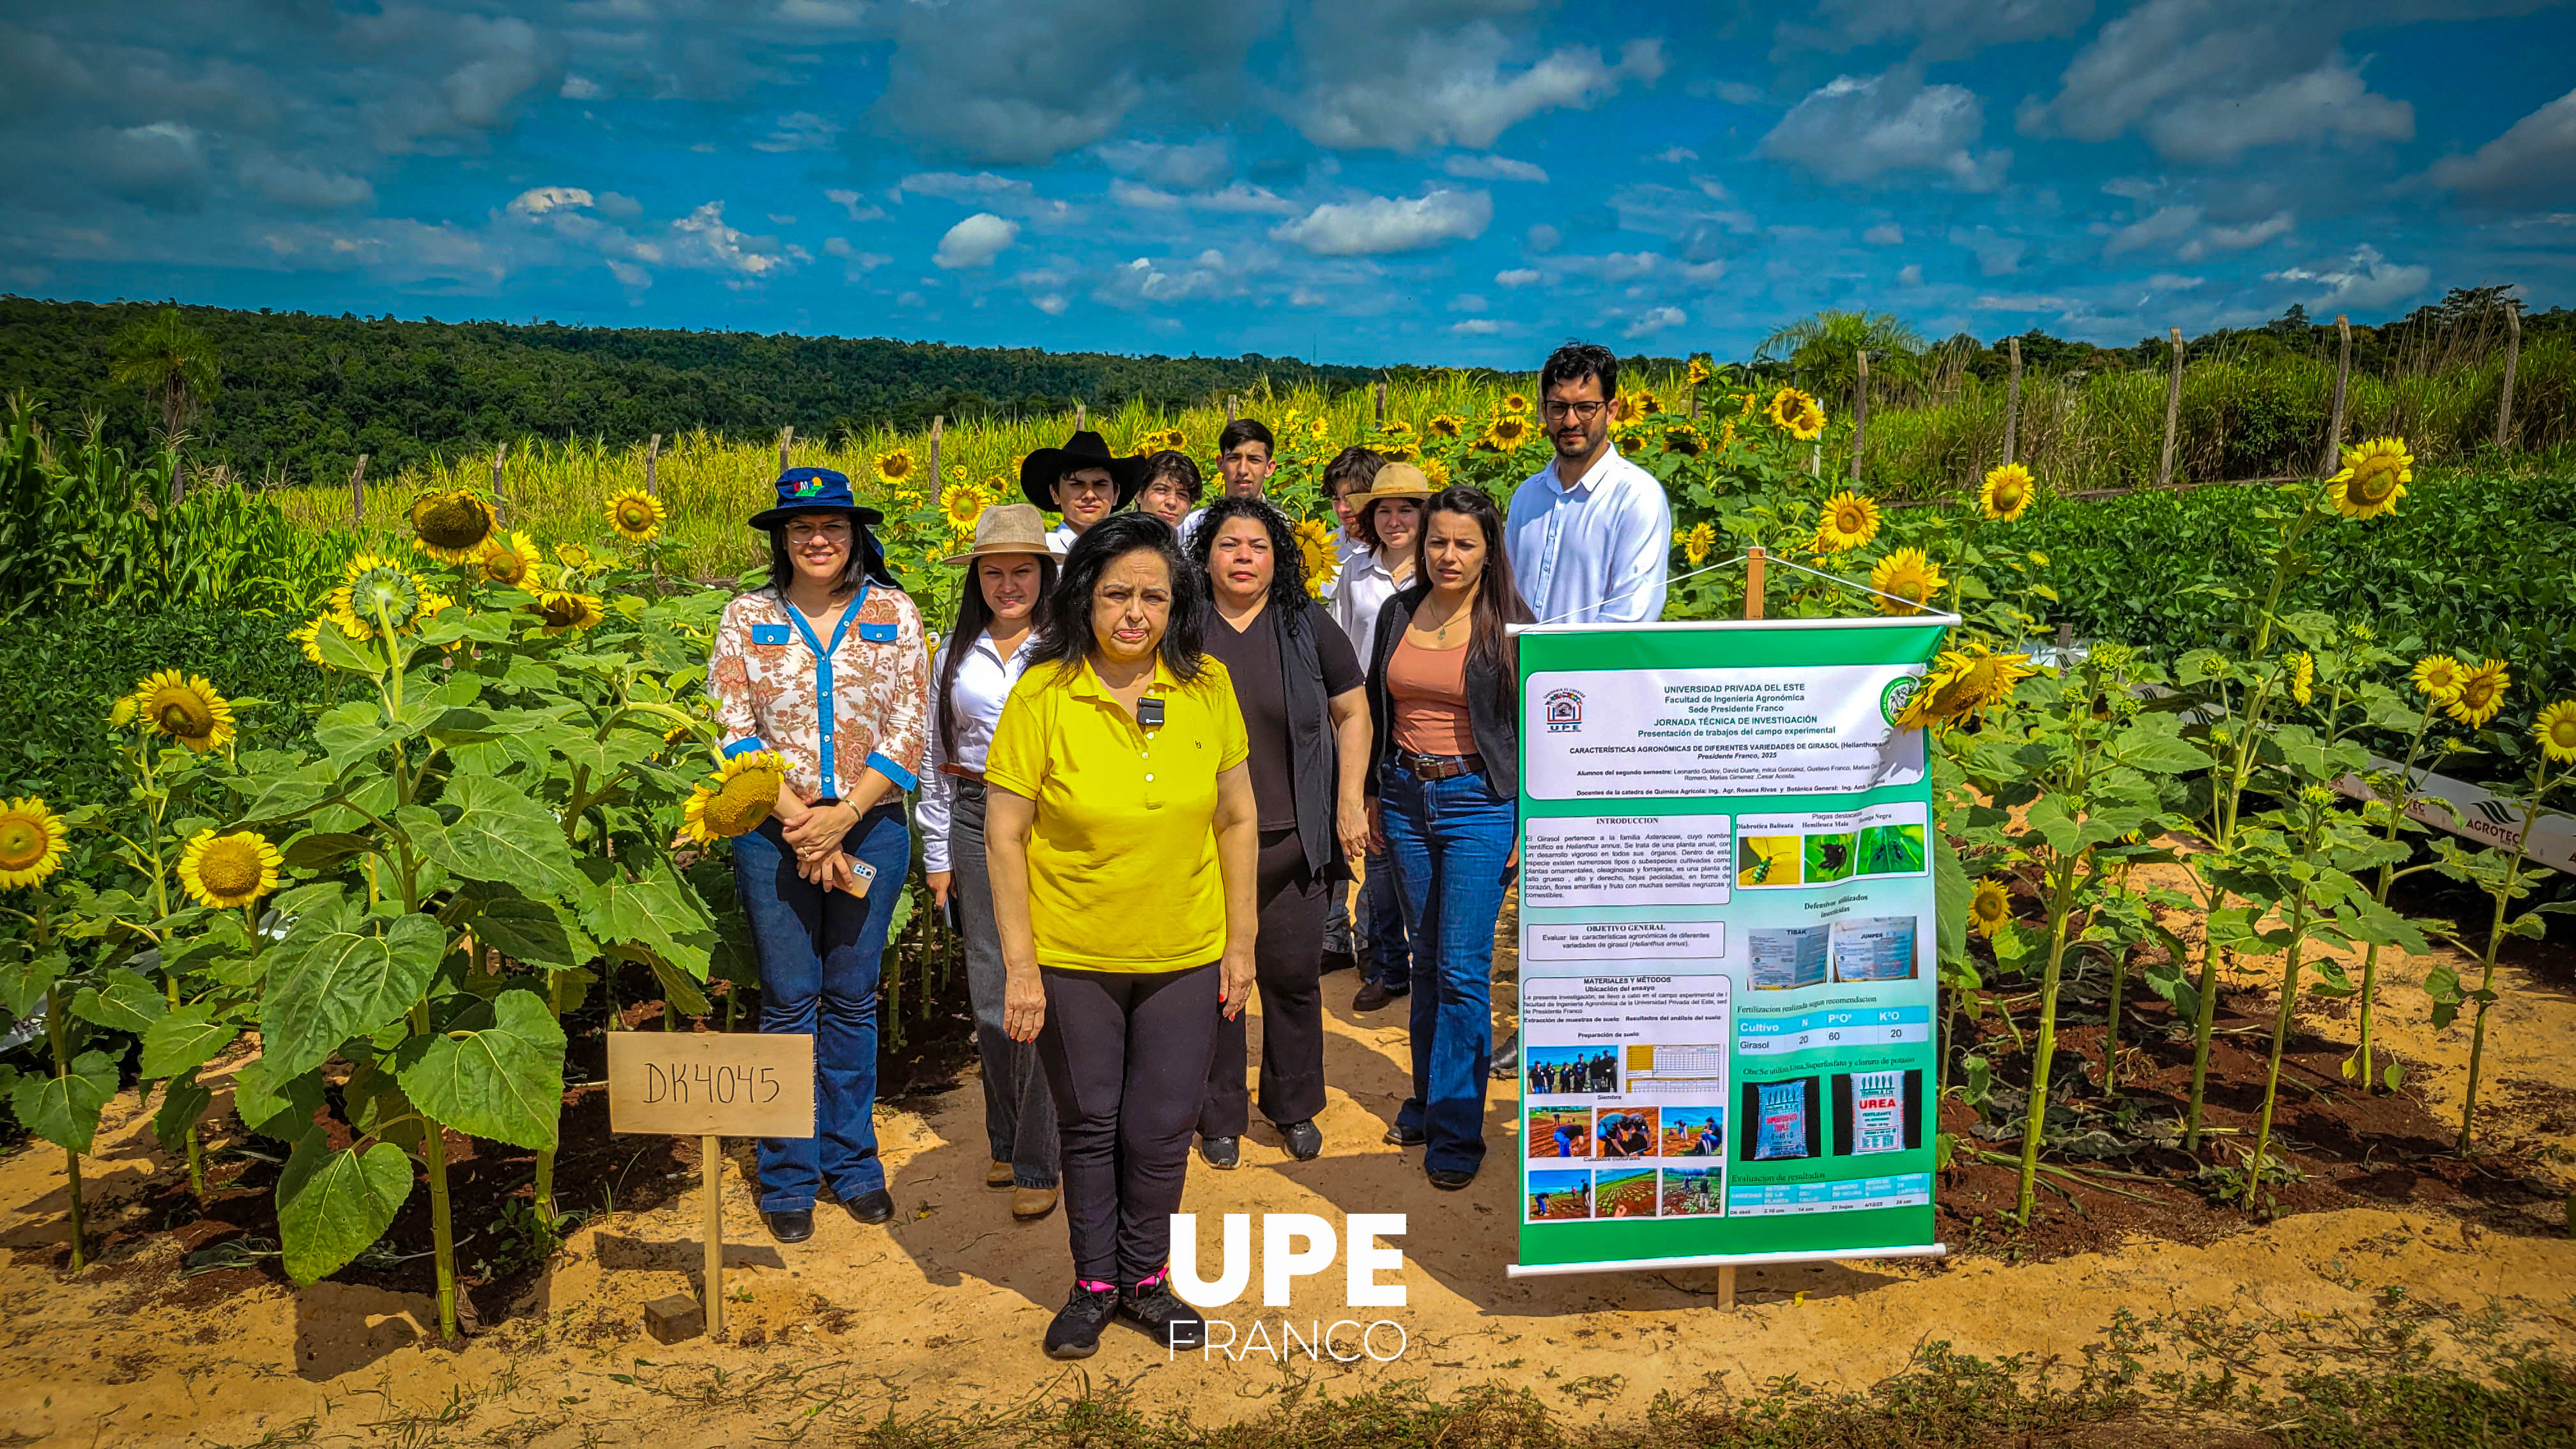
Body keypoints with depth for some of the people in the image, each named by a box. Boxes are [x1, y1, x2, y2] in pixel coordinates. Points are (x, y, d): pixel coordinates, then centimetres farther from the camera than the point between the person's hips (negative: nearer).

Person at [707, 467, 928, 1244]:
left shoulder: (894, 613, 2)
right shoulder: (747, 617, 3)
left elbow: (906, 732, -3)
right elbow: (734, 730, -3)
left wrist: (843, 816, -13)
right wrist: (797, 820, -13)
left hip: (870, 827, 0)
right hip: (774, 831, 0)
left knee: (852, 999, 10)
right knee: (788, 1002, 6)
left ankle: (853, 1161, 26)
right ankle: (788, 1178, 19)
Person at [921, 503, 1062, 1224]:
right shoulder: (955, 652, 10)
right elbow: (936, 756, 15)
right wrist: (937, 854, 12)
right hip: (975, 821, 4)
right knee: (989, 996, 9)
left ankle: (1038, 1163, 6)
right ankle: (1005, 1139, 26)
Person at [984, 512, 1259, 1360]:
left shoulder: (1207, 687, -6)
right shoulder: (1042, 696, -14)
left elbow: (1237, 819, 1)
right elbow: (1003, 836, -11)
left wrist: (1241, 943, 2)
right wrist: (1020, 965, -13)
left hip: (1186, 957, 2)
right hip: (1072, 957, -2)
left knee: (1163, 1128, 12)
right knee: (1089, 1124, 14)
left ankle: (1145, 1278, 34)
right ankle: (1094, 1283, 34)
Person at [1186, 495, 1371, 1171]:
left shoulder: (1308, 627, 3)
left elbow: (1353, 714, 9)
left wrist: (1350, 803, 3)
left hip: (1293, 840, 1)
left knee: (1294, 975, 9)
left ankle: (1295, 1108, 28)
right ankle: (1219, 1116, 23)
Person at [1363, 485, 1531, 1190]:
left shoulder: (1509, 625, -5)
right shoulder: (1397, 613, 6)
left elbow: (1533, 729, -4)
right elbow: (1376, 709, 14)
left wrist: (1527, 821, -7)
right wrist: (1372, 797, 13)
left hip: (1478, 803, -4)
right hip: (1407, 797, 5)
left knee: (1464, 970, -6)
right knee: (1427, 959, 14)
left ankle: (1456, 1132, 3)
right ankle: (1428, 1099, 28)